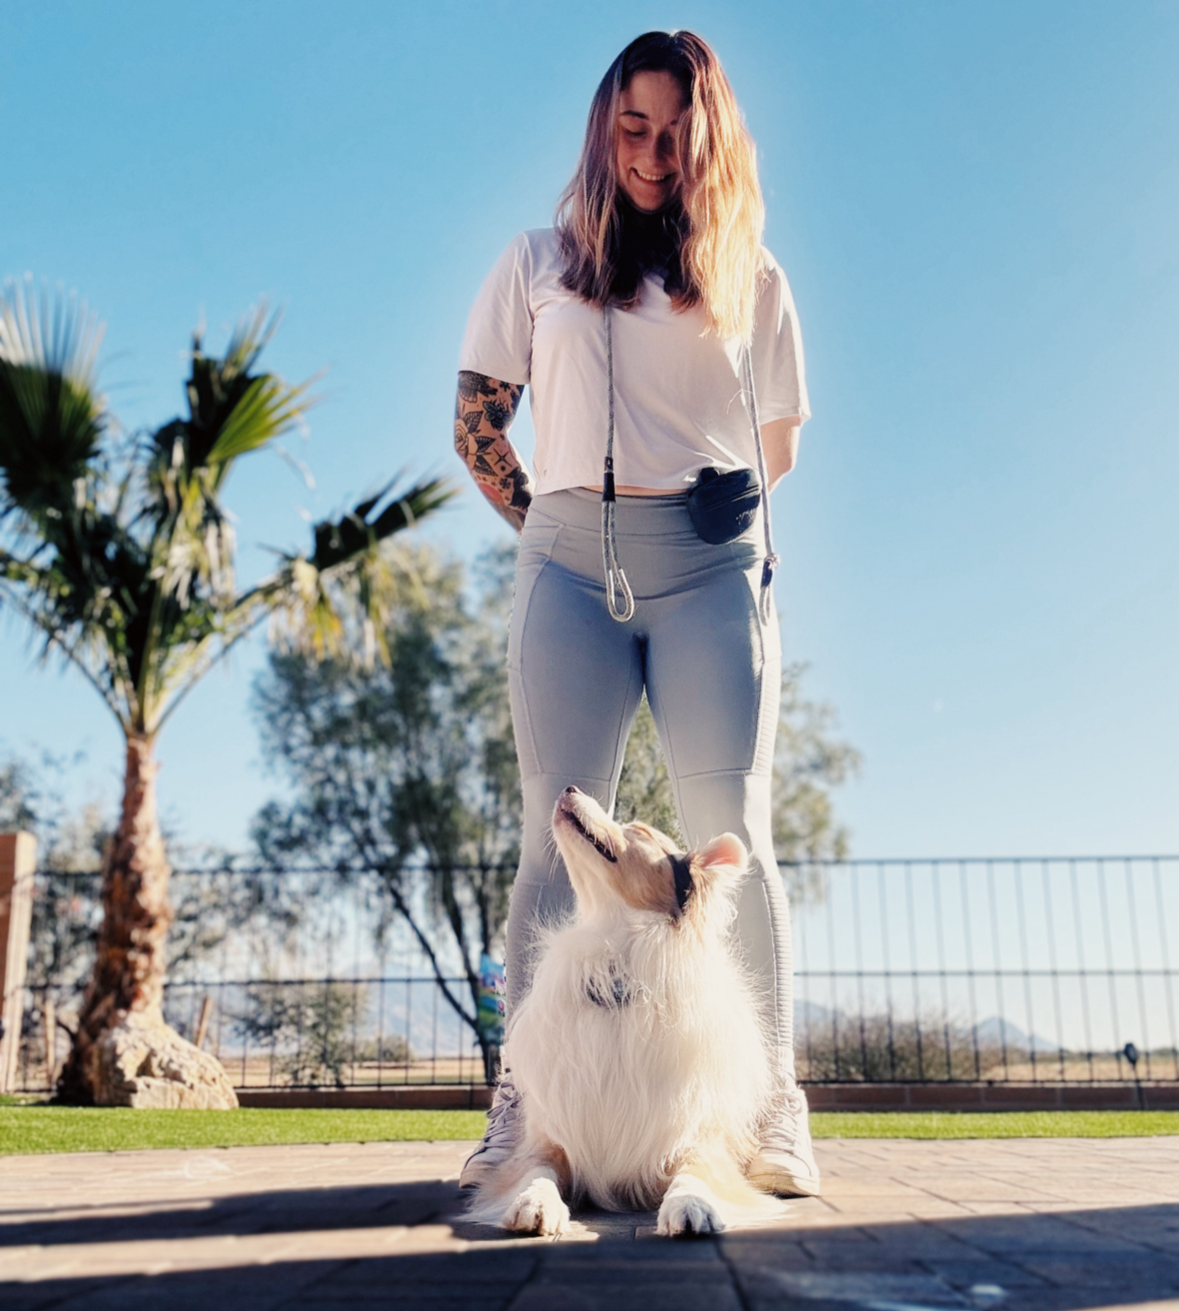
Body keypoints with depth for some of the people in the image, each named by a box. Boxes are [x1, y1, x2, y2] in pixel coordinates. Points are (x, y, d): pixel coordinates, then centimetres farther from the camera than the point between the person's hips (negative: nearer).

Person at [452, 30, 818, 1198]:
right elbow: (475, 427, 14)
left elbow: (778, 446, 20)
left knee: (729, 832, -7)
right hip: (568, 563, 1)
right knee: (553, 834, -6)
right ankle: (527, 1103, -4)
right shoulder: (538, 264, 16)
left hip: (711, 564, 0)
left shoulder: (752, 278, 16)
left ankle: (771, 1110, -4)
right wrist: (549, 527, 11)